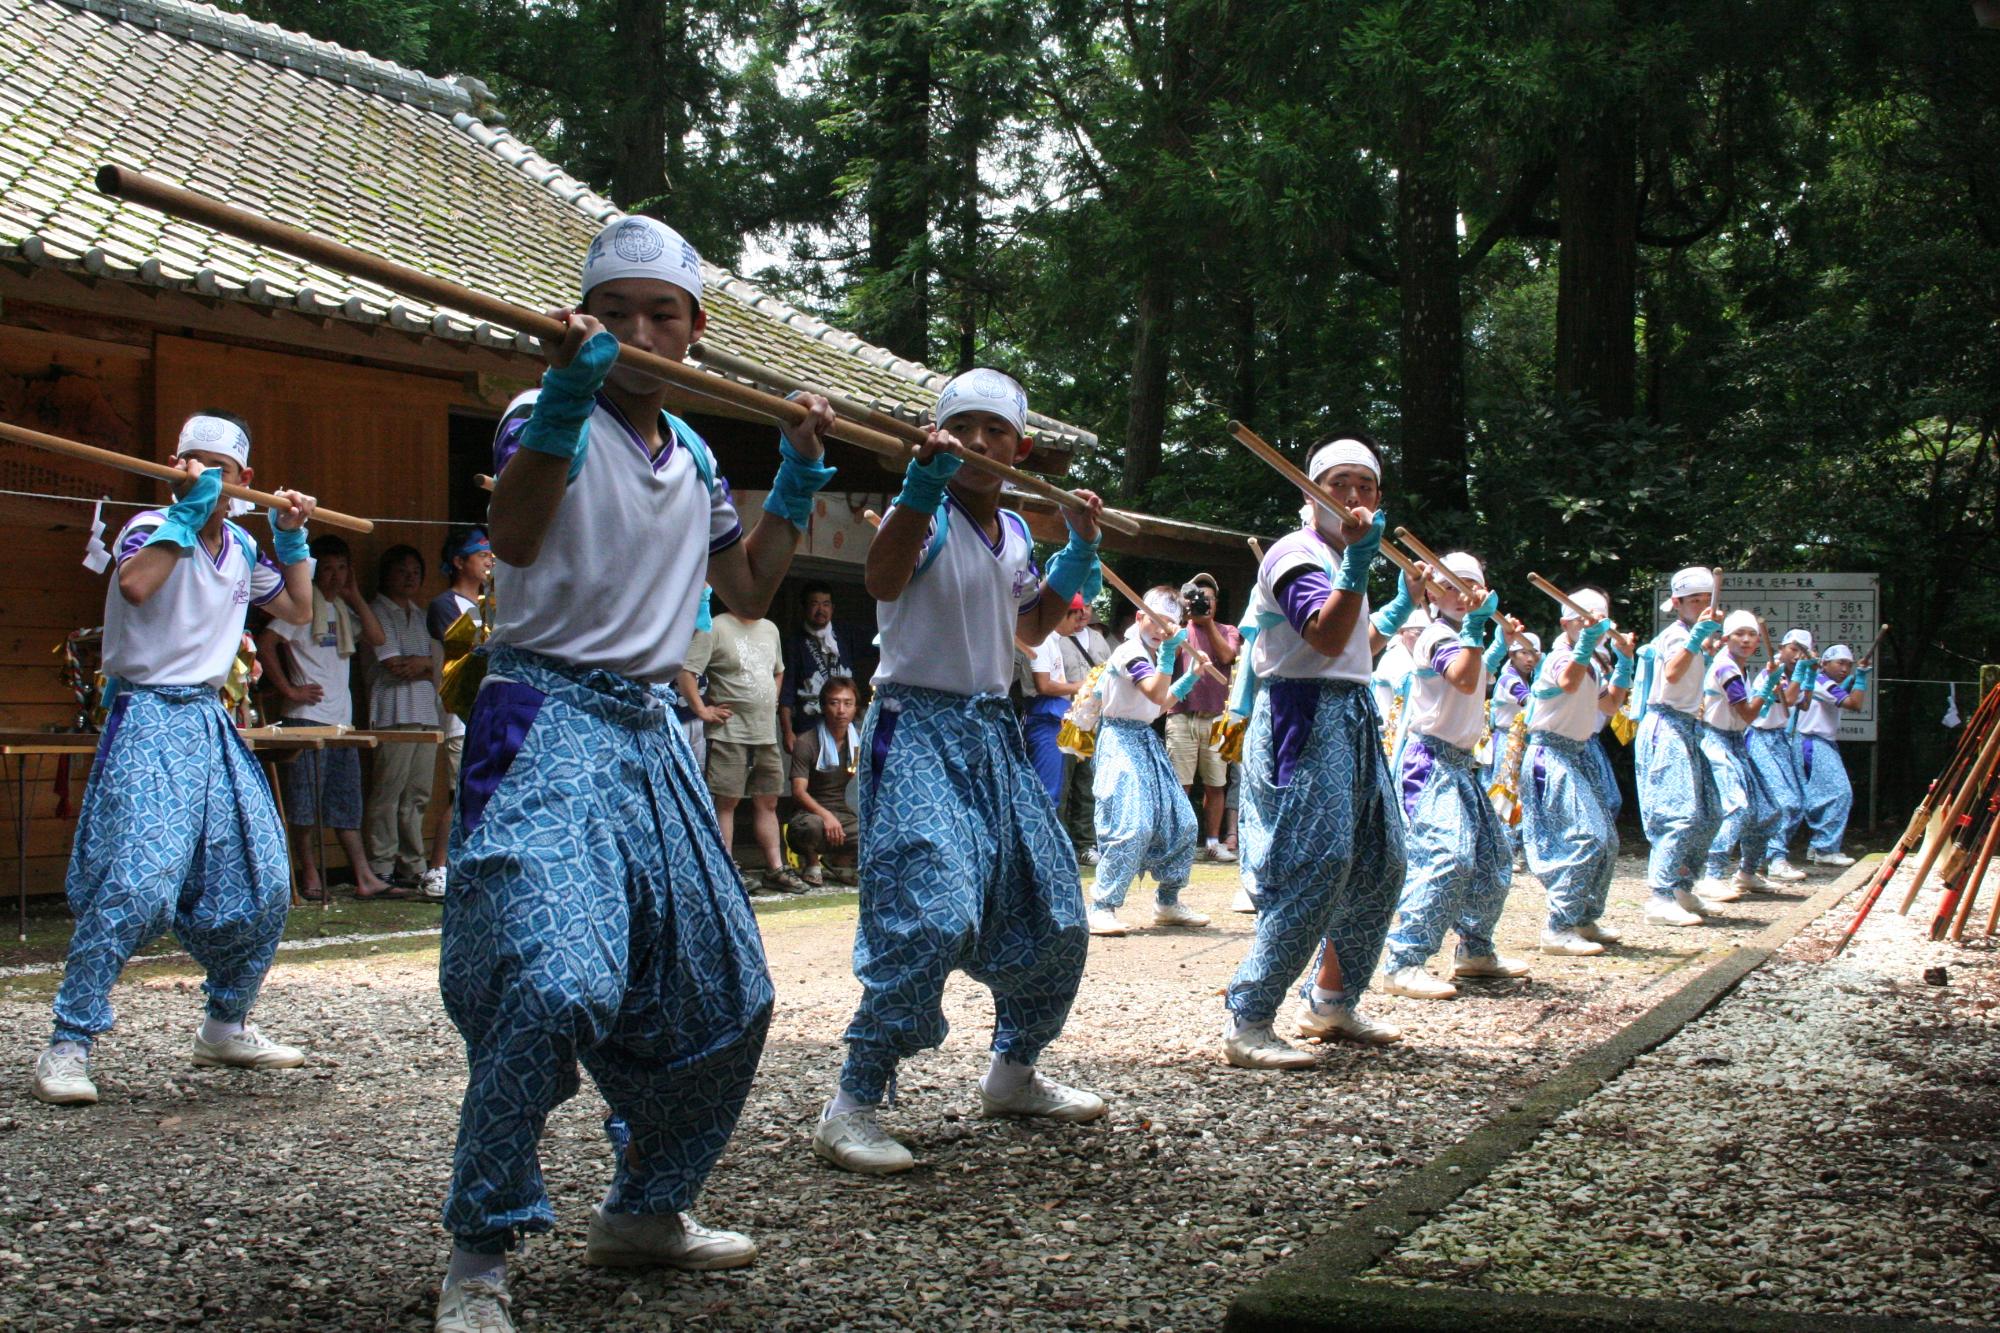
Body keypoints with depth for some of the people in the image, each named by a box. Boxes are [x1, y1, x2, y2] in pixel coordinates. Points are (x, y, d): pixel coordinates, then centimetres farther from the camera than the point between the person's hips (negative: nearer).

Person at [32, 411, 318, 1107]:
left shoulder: (241, 547, 13)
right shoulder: (153, 527, -7)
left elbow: (299, 610, 25)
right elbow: (134, 584, -29)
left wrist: (292, 538, 14)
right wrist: (188, 508, -23)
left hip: (210, 723, 7)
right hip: (149, 719, -7)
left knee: (261, 884, 6)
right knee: (137, 882, -20)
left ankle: (225, 1027, 23)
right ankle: (67, 1043, -13)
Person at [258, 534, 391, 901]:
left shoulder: (343, 609, 18)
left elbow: (376, 637, 8)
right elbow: (264, 645, -15)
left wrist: (354, 596, 5)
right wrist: (289, 690, -14)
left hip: (342, 720, 7)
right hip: (307, 719, -7)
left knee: (347, 802, 8)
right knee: (306, 804, -4)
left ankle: (365, 878, 7)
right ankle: (310, 879, 1)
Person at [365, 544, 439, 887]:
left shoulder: (420, 615, 24)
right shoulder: (378, 612, -1)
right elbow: (395, 665, -10)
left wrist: (421, 665, -1)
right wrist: (429, 664, 5)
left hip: (426, 712, 7)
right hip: (394, 714, -7)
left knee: (418, 794, 7)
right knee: (388, 792, -9)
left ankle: (414, 865, 12)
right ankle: (381, 868, -7)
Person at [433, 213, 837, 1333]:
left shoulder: (692, 455, 14)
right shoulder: (551, 416, -6)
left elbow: (749, 588, 25)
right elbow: (514, 536, -26)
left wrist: (799, 475, 17)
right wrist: (570, 390, -35)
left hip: (653, 734, 8)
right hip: (549, 724, -8)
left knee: (724, 995, 13)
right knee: (555, 984, -26)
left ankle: (646, 1209, 31)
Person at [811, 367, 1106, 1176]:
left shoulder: (1014, 531, 12)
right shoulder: (928, 514, -11)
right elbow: (882, 581, -31)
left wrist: (1079, 554, 14)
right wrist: (923, 481, -38)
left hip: (992, 734, 8)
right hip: (918, 727, -8)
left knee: (1051, 917, 13)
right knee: (932, 915, -23)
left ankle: (1013, 1074, 33)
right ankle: (851, 1108, -16)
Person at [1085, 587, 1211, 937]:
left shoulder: (1153, 656, 15)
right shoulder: (1130, 652, -15)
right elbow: (1156, 695, -28)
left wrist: (1191, 676, 19)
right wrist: (1168, 653, -33)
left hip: (1147, 742, 10)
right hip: (1123, 742, -10)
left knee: (1181, 823, 10)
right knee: (1132, 826, -21)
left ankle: (1168, 902, 22)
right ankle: (1102, 908, -17)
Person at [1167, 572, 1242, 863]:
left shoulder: (1227, 631, 14)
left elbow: (1226, 656, -5)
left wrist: (1207, 621, -7)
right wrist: (1183, 611, -11)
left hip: (1215, 718, 1)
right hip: (1181, 717, -1)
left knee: (1215, 785, 4)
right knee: (1180, 785, -5)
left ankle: (1213, 843, 11)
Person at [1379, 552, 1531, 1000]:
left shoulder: (1463, 637, 16)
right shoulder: (1439, 636, -14)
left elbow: (1481, 677, 38)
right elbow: (1464, 680, -34)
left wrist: (1501, 640, 30)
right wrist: (1474, 626, -33)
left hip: (1460, 762, 11)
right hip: (1433, 758, -11)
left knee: (1493, 855, 16)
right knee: (1448, 855, -24)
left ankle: (1475, 950, 29)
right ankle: (1403, 964, -27)